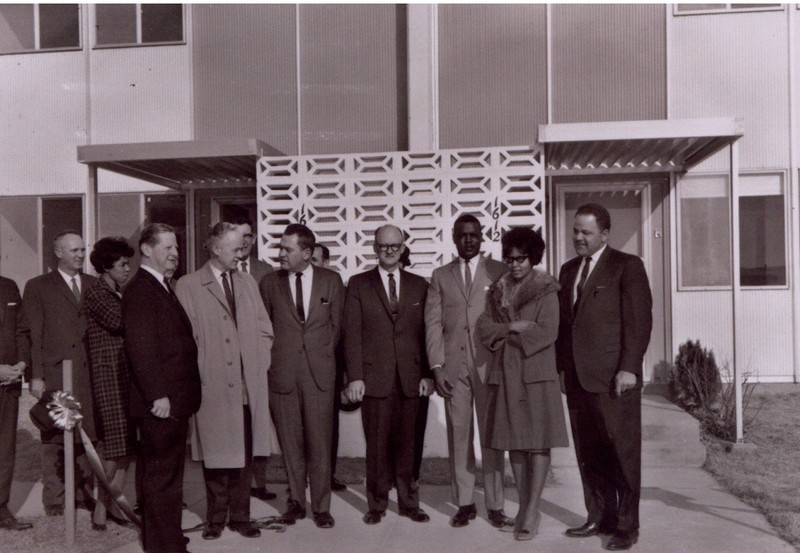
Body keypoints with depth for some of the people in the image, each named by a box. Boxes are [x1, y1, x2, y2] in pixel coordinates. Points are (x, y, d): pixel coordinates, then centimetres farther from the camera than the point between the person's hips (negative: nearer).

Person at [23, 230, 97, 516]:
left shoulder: (94, 285, 13)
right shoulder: (38, 287, 5)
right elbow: (34, 336, 0)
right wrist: (35, 376, -6)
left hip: (89, 374, 3)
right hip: (54, 375, -2)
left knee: (87, 436, 5)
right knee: (54, 439, 3)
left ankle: (85, 493, 17)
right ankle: (54, 500, 12)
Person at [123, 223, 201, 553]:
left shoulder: (162, 288, 17)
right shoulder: (140, 290, -13)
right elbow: (140, 347, -20)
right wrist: (158, 395, -22)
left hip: (173, 400, 10)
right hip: (161, 401, -10)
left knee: (157, 473, 18)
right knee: (163, 474, -1)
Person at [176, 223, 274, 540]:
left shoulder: (247, 283, 14)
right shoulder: (188, 286, -1)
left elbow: (265, 330, 15)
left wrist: (257, 365, 5)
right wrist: (200, 374, -7)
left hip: (248, 386, 4)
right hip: (213, 386, -4)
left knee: (244, 456, 7)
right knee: (215, 454, 5)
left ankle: (240, 516, 18)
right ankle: (216, 518, 20)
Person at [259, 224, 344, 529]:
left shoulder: (331, 280, 5)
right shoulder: (269, 282, 6)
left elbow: (337, 323, 10)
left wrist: (323, 353, 4)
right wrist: (273, 358, 4)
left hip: (319, 371, -1)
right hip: (282, 372, 1)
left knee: (319, 442, 2)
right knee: (290, 441, 7)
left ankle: (321, 506, 14)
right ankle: (295, 501, 22)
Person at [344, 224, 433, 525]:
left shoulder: (418, 285, 11)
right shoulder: (358, 284, 6)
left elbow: (426, 331, 9)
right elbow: (352, 333, 1)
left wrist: (427, 374, 1)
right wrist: (355, 376, -6)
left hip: (411, 378, 2)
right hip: (374, 377, -1)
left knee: (407, 444, 6)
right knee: (377, 444, 3)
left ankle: (409, 502, 21)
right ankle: (377, 504, 18)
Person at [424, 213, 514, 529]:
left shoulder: (499, 272, 7)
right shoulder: (440, 276, 12)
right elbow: (433, 323, 7)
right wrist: (436, 366, -2)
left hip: (490, 364, -1)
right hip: (453, 366, 2)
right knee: (458, 435, 5)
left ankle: (495, 506, 12)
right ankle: (464, 503, 15)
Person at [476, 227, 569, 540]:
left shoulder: (546, 290, -1)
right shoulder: (497, 290, 13)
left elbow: (546, 333, -11)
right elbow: (483, 328, 5)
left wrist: (504, 334, -6)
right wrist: (513, 328, -9)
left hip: (536, 373, -4)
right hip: (505, 374, 4)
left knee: (538, 441, -4)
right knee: (514, 442, 7)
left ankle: (532, 512, 1)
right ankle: (523, 506, 17)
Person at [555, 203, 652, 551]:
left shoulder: (627, 266, -2)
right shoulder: (569, 269, 17)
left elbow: (640, 319, -8)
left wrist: (629, 368, -14)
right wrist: (562, 367, 11)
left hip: (613, 377, -6)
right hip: (578, 377, 6)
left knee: (622, 452, 2)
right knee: (589, 454, 10)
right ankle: (599, 517, 21)